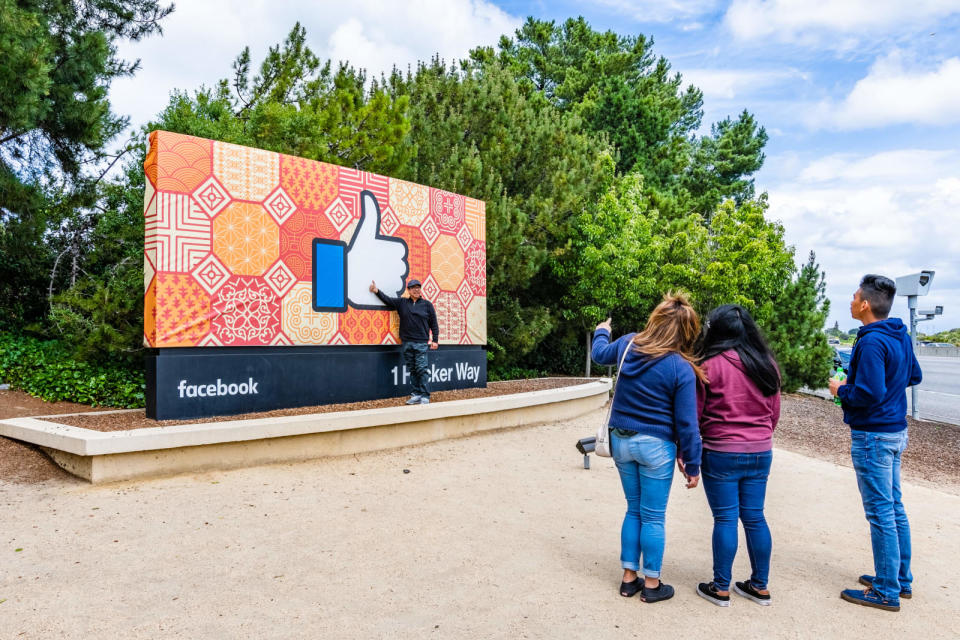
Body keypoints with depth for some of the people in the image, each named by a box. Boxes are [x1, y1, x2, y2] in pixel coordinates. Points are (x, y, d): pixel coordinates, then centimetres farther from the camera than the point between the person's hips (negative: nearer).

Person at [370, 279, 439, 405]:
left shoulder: (427, 304, 5)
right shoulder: (402, 303, 11)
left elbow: (434, 324, 6)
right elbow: (387, 300, 12)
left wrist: (435, 340, 1)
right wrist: (377, 291, -5)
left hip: (421, 343, -3)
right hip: (406, 343, 3)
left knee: (421, 369, -8)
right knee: (412, 370, 7)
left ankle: (425, 396, -5)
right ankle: (417, 394, 14)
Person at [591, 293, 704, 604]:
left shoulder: (628, 344, -4)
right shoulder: (681, 369, -16)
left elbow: (600, 353, 20)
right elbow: (686, 423, -13)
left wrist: (602, 332, 41)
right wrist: (692, 464, -3)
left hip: (621, 440, 5)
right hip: (655, 446, -5)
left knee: (634, 510, 19)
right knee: (653, 517, 9)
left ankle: (629, 577, 27)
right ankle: (652, 584, 23)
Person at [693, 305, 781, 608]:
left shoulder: (711, 364, -12)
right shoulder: (767, 364, 6)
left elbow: (694, 413, -9)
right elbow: (775, 411, 15)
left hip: (722, 453, -5)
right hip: (760, 452, 6)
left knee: (725, 518, 2)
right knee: (755, 517, 14)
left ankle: (721, 588, 13)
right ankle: (760, 586, 23)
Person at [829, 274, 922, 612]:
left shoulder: (872, 342, -22)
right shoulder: (900, 336, 8)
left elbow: (869, 394, -26)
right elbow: (914, 376, 22)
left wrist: (841, 389, -9)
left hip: (873, 436, -10)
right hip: (895, 432, 10)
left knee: (881, 513, -1)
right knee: (894, 508, 18)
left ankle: (887, 592, 10)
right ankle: (902, 580, 30)